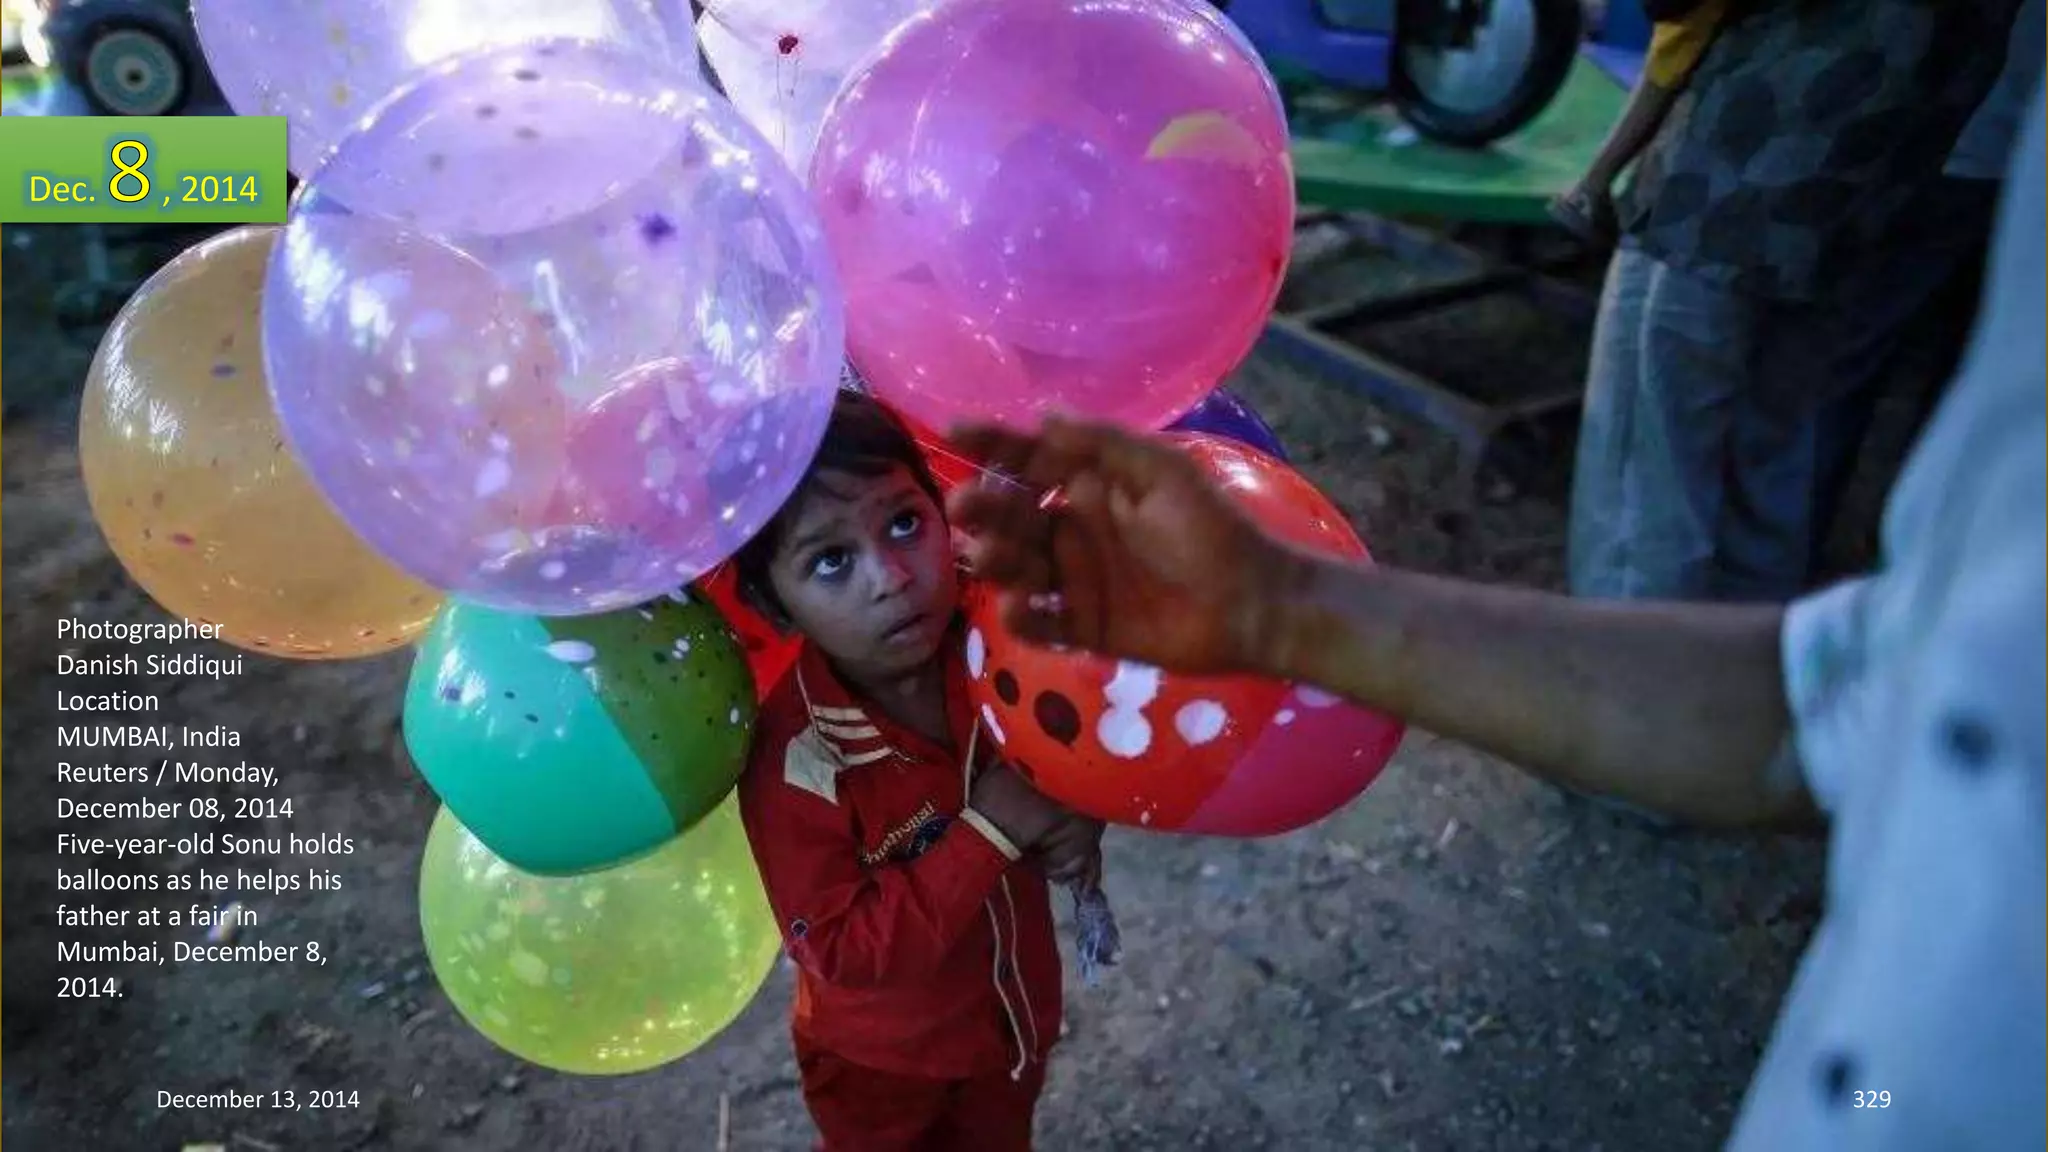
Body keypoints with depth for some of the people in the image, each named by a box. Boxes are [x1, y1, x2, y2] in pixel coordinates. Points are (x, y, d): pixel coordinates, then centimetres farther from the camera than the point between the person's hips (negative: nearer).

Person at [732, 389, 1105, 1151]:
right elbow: (843, 952, -31)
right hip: (880, 1056, -3)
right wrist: (990, 826, -36)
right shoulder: (795, 759, -35)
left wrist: (1077, 817, -22)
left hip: (1016, 1012, 3)